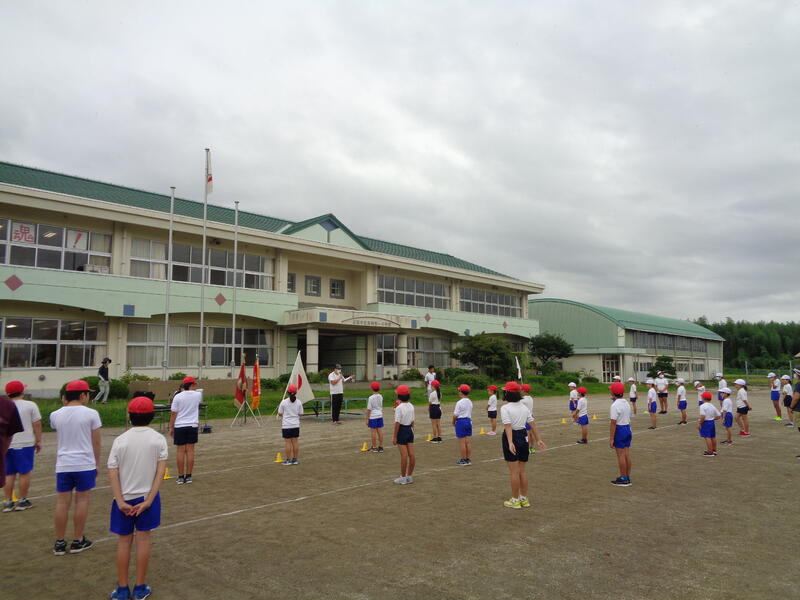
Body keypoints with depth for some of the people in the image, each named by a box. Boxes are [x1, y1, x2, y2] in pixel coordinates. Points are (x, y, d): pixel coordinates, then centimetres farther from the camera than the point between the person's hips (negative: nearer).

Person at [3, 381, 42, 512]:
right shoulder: (30, 405, -4)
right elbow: (37, 424, -6)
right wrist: (38, 441, 3)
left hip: (6, 445, 3)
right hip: (25, 444, -3)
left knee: (8, 474, 12)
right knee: (24, 473, 6)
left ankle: (8, 502, 15)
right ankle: (22, 501, 10)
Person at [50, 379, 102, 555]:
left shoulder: (56, 415, 3)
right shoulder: (91, 414, -8)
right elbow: (96, 443, -3)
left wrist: (65, 406, 21)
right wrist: (96, 462, 10)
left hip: (63, 465, 3)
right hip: (85, 464, -3)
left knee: (62, 502, 7)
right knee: (82, 500, 7)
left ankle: (59, 543, 15)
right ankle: (78, 541, 14)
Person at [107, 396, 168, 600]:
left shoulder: (120, 441, -6)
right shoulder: (158, 439, -7)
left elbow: (112, 473, -10)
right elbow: (160, 472, -12)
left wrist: (120, 501, -9)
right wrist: (149, 500, -10)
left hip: (124, 498, 0)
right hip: (147, 496, 0)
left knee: (124, 541, 12)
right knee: (143, 539, 9)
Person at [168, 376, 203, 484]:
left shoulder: (178, 396, -5)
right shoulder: (197, 395, -1)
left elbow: (173, 414, -4)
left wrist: (171, 427, 6)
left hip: (179, 426, 0)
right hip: (192, 426, 1)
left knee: (181, 450, 4)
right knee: (190, 450, 5)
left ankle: (180, 477, 8)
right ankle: (188, 476, 9)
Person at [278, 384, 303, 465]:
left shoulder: (283, 402, -9)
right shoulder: (299, 402, -2)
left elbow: (280, 414, -1)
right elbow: (300, 414, 4)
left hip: (286, 425, -3)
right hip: (296, 425, 3)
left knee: (287, 442, 2)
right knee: (295, 441, 9)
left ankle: (288, 460, 6)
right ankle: (295, 459, 15)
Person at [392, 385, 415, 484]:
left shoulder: (399, 408, -17)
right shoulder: (411, 406, 5)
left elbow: (397, 423, -18)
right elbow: (412, 421, 11)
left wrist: (394, 437, -13)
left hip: (402, 430, -7)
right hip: (410, 429, 7)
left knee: (404, 455, -2)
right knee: (411, 454, 8)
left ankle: (403, 478, 6)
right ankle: (409, 476, 18)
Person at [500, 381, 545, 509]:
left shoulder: (505, 408, -14)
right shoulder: (524, 407, 6)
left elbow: (508, 426, -26)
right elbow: (532, 424, 6)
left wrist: (510, 443, -34)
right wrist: (538, 439, 11)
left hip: (512, 437, -6)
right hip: (523, 437, 6)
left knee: (514, 471, 3)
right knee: (522, 470, 16)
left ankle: (515, 500, 13)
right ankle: (524, 499, 25)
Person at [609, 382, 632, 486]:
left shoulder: (615, 405, -18)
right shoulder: (627, 403, 9)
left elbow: (613, 423, -20)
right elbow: (628, 419, 15)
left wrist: (611, 438, -18)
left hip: (619, 430, -8)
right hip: (628, 428, 8)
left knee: (621, 455, 0)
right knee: (627, 454, 12)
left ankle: (623, 479, 5)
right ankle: (628, 477, 20)